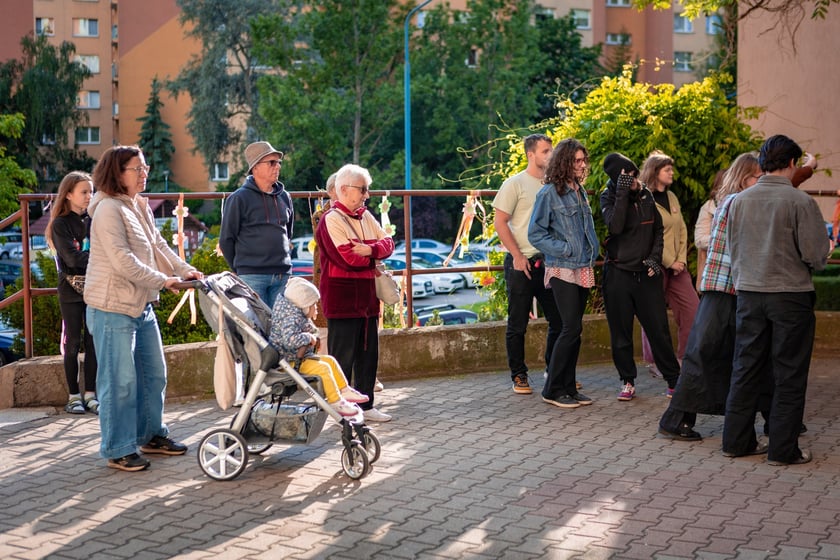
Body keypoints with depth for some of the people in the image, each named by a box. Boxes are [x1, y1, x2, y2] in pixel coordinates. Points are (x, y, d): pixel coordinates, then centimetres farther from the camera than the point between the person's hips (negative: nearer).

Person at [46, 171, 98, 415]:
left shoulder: (92, 221, 7)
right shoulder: (61, 224, -5)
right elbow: (73, 258, -16)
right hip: (71, 288, -3)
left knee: (93, 340, 4)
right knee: (73, 342, 2)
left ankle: (91, 394, 11)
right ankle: (74, 396, 10)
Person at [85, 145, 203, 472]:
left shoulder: (140, 207, 14)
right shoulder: (108, 210, -16)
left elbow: (158, 245, 14)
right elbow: (122, 261, -22)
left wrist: (185, 271, 0)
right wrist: (162, 281, -19)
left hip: (142, 305, 10)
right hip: (112, 308, -10)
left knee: (154, 373, 16)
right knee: (120, 381, -3)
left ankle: (151, 435, 30)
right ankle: (118, 451, 7)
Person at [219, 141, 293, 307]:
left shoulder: (284, 197, 12)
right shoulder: (239, 198, -4)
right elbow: (226, 239, 0)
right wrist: (240, 269, 3)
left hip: (282, 276, 5)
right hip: (252, 276, -5)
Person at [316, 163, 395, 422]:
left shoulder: (366, 216, 14)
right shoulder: (331, 220, -12)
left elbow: (388, 243, 4)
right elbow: (350, 258, -21)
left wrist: (370, 249, -17)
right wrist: (374, 257, -3)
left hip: (366, 298, 8)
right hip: (342, 300, -8)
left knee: (368, 354, 12)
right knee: (343, 357, -2)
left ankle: (365, 406, 21)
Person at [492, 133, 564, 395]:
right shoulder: (515, 184, -4)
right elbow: (500, 222, -6)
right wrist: (518, 256, -11)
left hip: (549, 262, 5)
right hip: (522, 264, -5)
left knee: (559, 320, 7)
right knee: (518, 324, 3)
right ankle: (519, 376, 13)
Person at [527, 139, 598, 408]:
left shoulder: (580, 191, 13)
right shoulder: (549, 193, -10)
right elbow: (535, 234, -11)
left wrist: (593, 251, 13)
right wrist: (563, 249, -16)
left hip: (583, 270, 7)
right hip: (563, 270, -7)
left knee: (574, 330, 9)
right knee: (572, 328, -11)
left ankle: (568, 387, 16)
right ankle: (553, 390, -1)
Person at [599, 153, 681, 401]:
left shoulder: (646, 194, 5)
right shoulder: (609, 197, -5)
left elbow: (658, 229, 13)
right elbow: (615, 226, -23)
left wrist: (655, 257, -1)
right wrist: (623, 193, -25)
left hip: (646, 273, 2)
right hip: (618, 273, -2)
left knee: (659, 328, 2)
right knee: (621, 332, 5)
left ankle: (673, 379, 13)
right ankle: (627, 381, 17)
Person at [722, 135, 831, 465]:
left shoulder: (739, 201, 3)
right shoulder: (800, 202, -12)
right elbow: (816, 255, -11)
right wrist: (827, 251, 10)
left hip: (748, 293, 5)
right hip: (791, 295, -5)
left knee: (745, 369, 12)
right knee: (789, 375, 4)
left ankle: (737, 440, 18)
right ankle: (783, 449, 8)